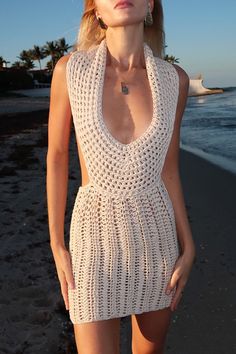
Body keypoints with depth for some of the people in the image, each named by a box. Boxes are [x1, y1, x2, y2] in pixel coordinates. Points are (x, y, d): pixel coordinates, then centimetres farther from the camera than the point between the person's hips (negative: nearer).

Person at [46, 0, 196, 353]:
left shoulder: (173, 79, -3)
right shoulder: (70, 69, -9)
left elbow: (167, 168, 3)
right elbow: (56, 156, -2)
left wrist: (188, 247, 1)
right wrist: (57, 246, -3)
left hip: (156, 233, 3)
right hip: (97, 235, -2)